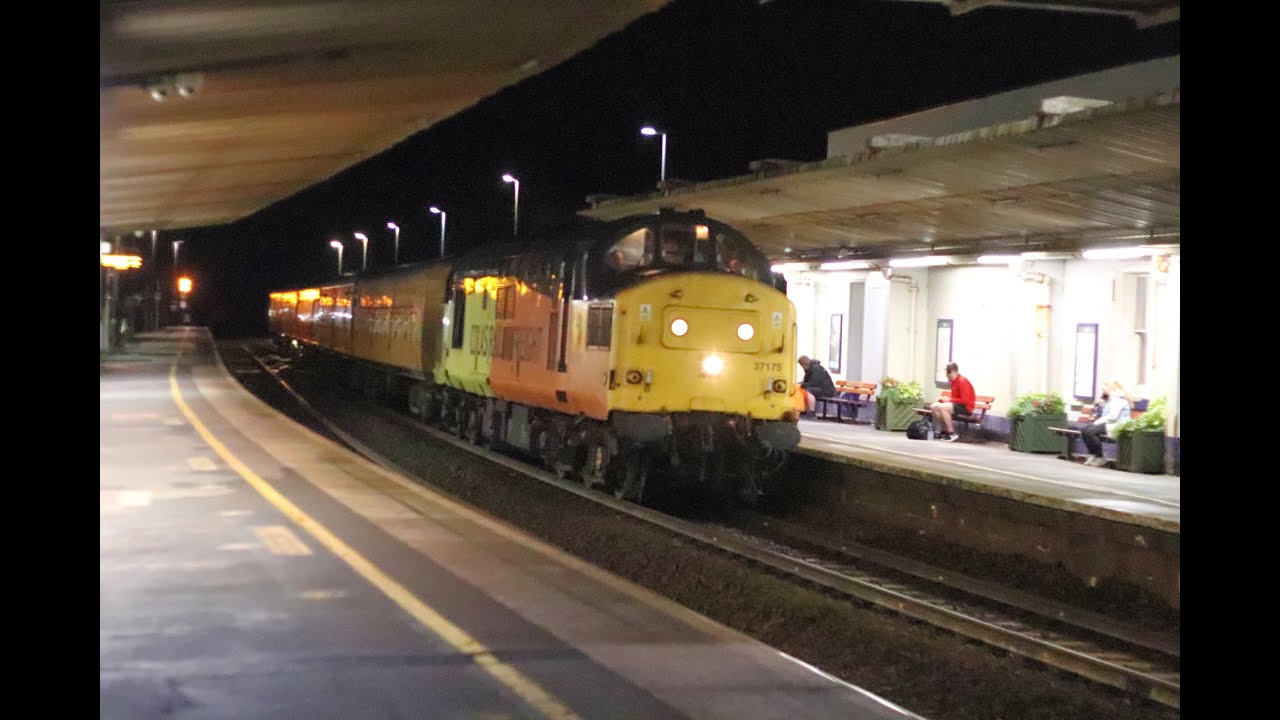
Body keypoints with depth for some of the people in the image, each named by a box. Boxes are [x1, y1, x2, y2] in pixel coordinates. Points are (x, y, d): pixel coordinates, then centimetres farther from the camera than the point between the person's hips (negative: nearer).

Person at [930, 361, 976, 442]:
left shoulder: (962, 381, -18)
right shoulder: (953, 381, 10)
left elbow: (964, 401, -22)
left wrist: (949, 399, -18)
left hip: (966, 407, -9)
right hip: (956, 405, 9)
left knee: (942, 407, -30)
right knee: (934, 407, -2)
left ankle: (952, 433, -22)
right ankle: (945, 430, 3)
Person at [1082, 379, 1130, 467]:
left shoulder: (1118, 398, -12)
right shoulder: (1109, 398, 22)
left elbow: (1113, 416, -22)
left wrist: (1099, 421, -16)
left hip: (1116, 425, -10)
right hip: (1107, 423, 10)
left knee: (1091, 431, -28)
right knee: (1084, 430, -5)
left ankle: (1100, 458, -19)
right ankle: (1092, 455, -4)